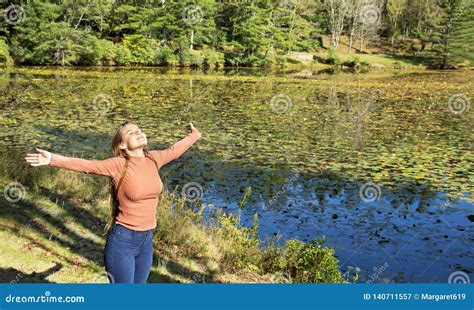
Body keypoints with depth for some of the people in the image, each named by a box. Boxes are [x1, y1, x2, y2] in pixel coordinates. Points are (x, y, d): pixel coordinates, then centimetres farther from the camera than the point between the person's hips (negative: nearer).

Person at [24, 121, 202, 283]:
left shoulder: (153, 159, 1)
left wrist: (194, 136, 34)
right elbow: (86, 165, -23)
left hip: (146, 240, 6)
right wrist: (52, 159, -36)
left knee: (139, 282, 20)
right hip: (123, 241, -5)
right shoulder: (119, 165, -14)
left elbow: (174, 150, 18)